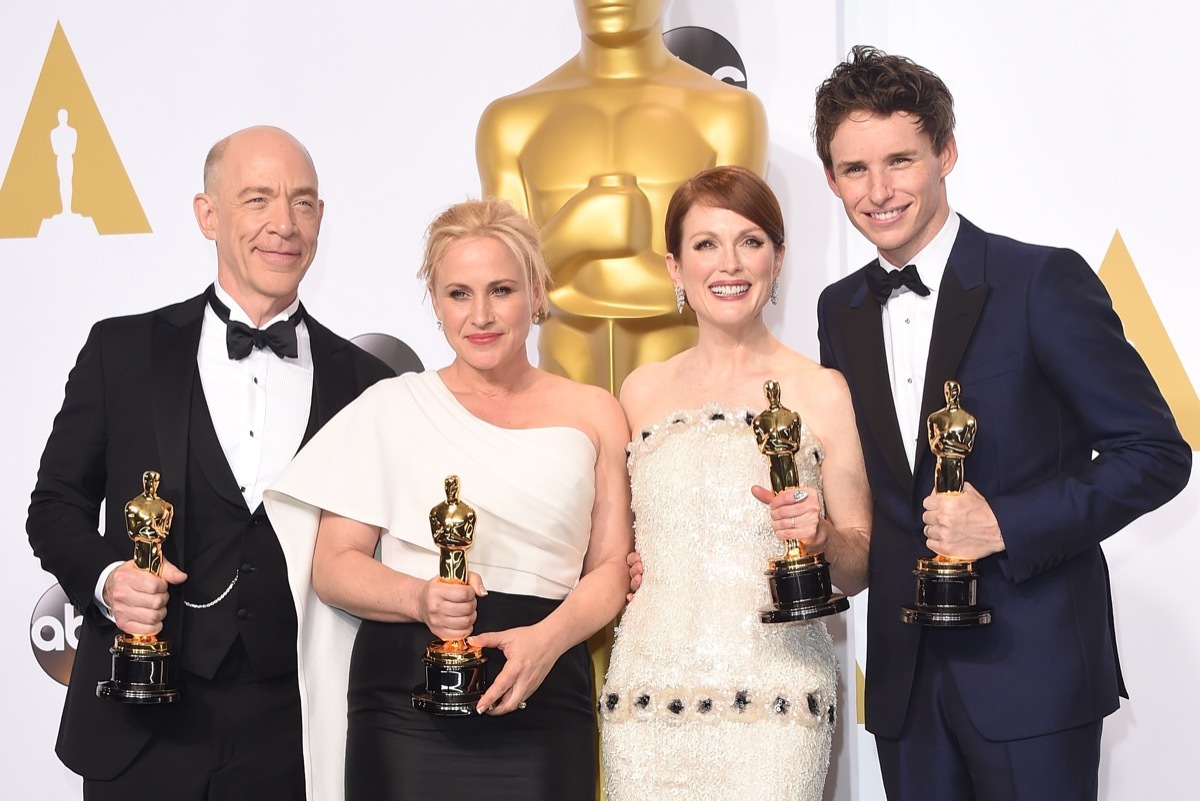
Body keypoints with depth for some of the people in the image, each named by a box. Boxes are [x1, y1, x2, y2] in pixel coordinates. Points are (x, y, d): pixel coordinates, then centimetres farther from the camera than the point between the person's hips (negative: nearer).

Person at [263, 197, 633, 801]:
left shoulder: (593, 414, 10)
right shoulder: (393, 407, 7)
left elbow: (612, 566, 6)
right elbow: (332, 566, 3)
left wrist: (548, 636, -13)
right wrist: (421, 598, -16)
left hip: (542, 703, 1)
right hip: (406, 701, -1)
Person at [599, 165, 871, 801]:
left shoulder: (821, 392, 1)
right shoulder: (642, 391, 9)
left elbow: (859, 568, 5)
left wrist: (821, 535, -14)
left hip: (774, 696, -2)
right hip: (648, 694, 3)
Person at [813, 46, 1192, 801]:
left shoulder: (1046, 281, -9)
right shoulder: (840, 310, 9)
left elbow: (1156, 453, -9)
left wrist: (1006, 524, -19)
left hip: (1031, 671, -5)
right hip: (906, 677, 5)